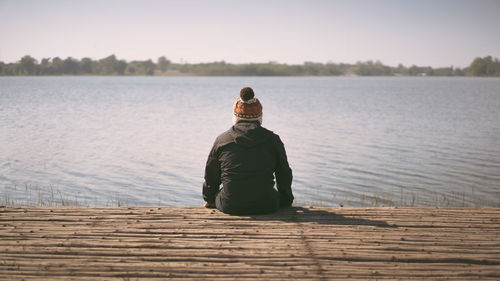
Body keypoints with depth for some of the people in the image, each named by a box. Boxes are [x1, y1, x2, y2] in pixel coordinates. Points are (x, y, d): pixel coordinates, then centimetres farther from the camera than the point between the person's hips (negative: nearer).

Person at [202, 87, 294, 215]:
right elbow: (284, 175, 10)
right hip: (265, 207, 0)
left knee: (217, 195, 31)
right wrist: (286, 201, 26)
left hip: (230, 207, 0)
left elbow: (211, 177, 12)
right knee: (278, 195, 31)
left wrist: (210, 200, 30)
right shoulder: (273, 139, 1)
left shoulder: (222, 140, 0)